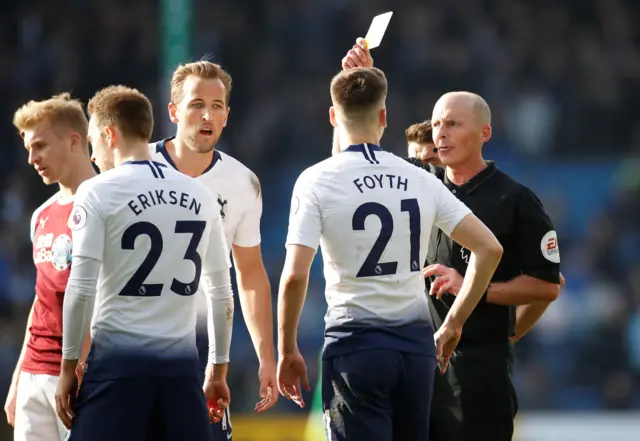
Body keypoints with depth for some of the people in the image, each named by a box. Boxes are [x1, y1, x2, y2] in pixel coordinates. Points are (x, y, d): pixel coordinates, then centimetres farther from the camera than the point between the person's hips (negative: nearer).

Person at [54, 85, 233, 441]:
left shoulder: (99, 192, -4)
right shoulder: (199, 196, 11)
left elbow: (81, 288, -9)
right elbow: (221, 294, 14)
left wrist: (69, 365, -2)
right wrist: (218, 370, 21)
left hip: (118, 361, -4)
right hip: (181, 364, 4)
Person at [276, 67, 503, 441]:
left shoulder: (318, 181, -5)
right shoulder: (421, 181, 6)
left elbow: (295, 275, -13)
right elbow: (489, 248, 4)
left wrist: (287, 350, -2)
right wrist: (454, 323, 12)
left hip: (356, 343, -4)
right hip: (417, 341, 4)